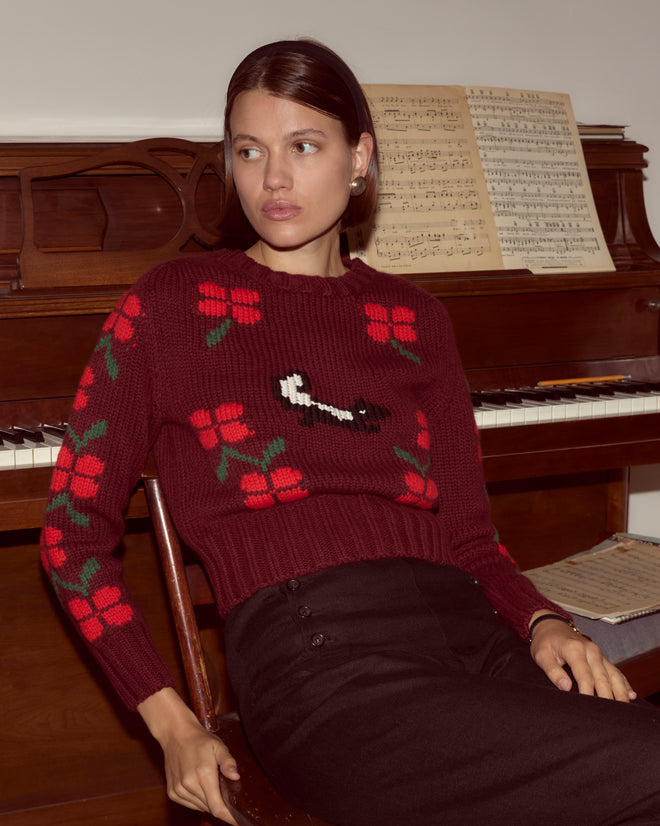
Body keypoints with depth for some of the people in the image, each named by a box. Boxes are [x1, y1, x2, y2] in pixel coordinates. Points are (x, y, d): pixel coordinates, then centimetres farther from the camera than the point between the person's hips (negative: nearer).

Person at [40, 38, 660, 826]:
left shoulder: (412, 320, 21)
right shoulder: (171, 305, 10)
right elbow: (74, 527, 10)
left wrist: (544, 622, -3)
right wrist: (172, 723, 2)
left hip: (462, 627, 5)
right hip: (311, 649, -5)